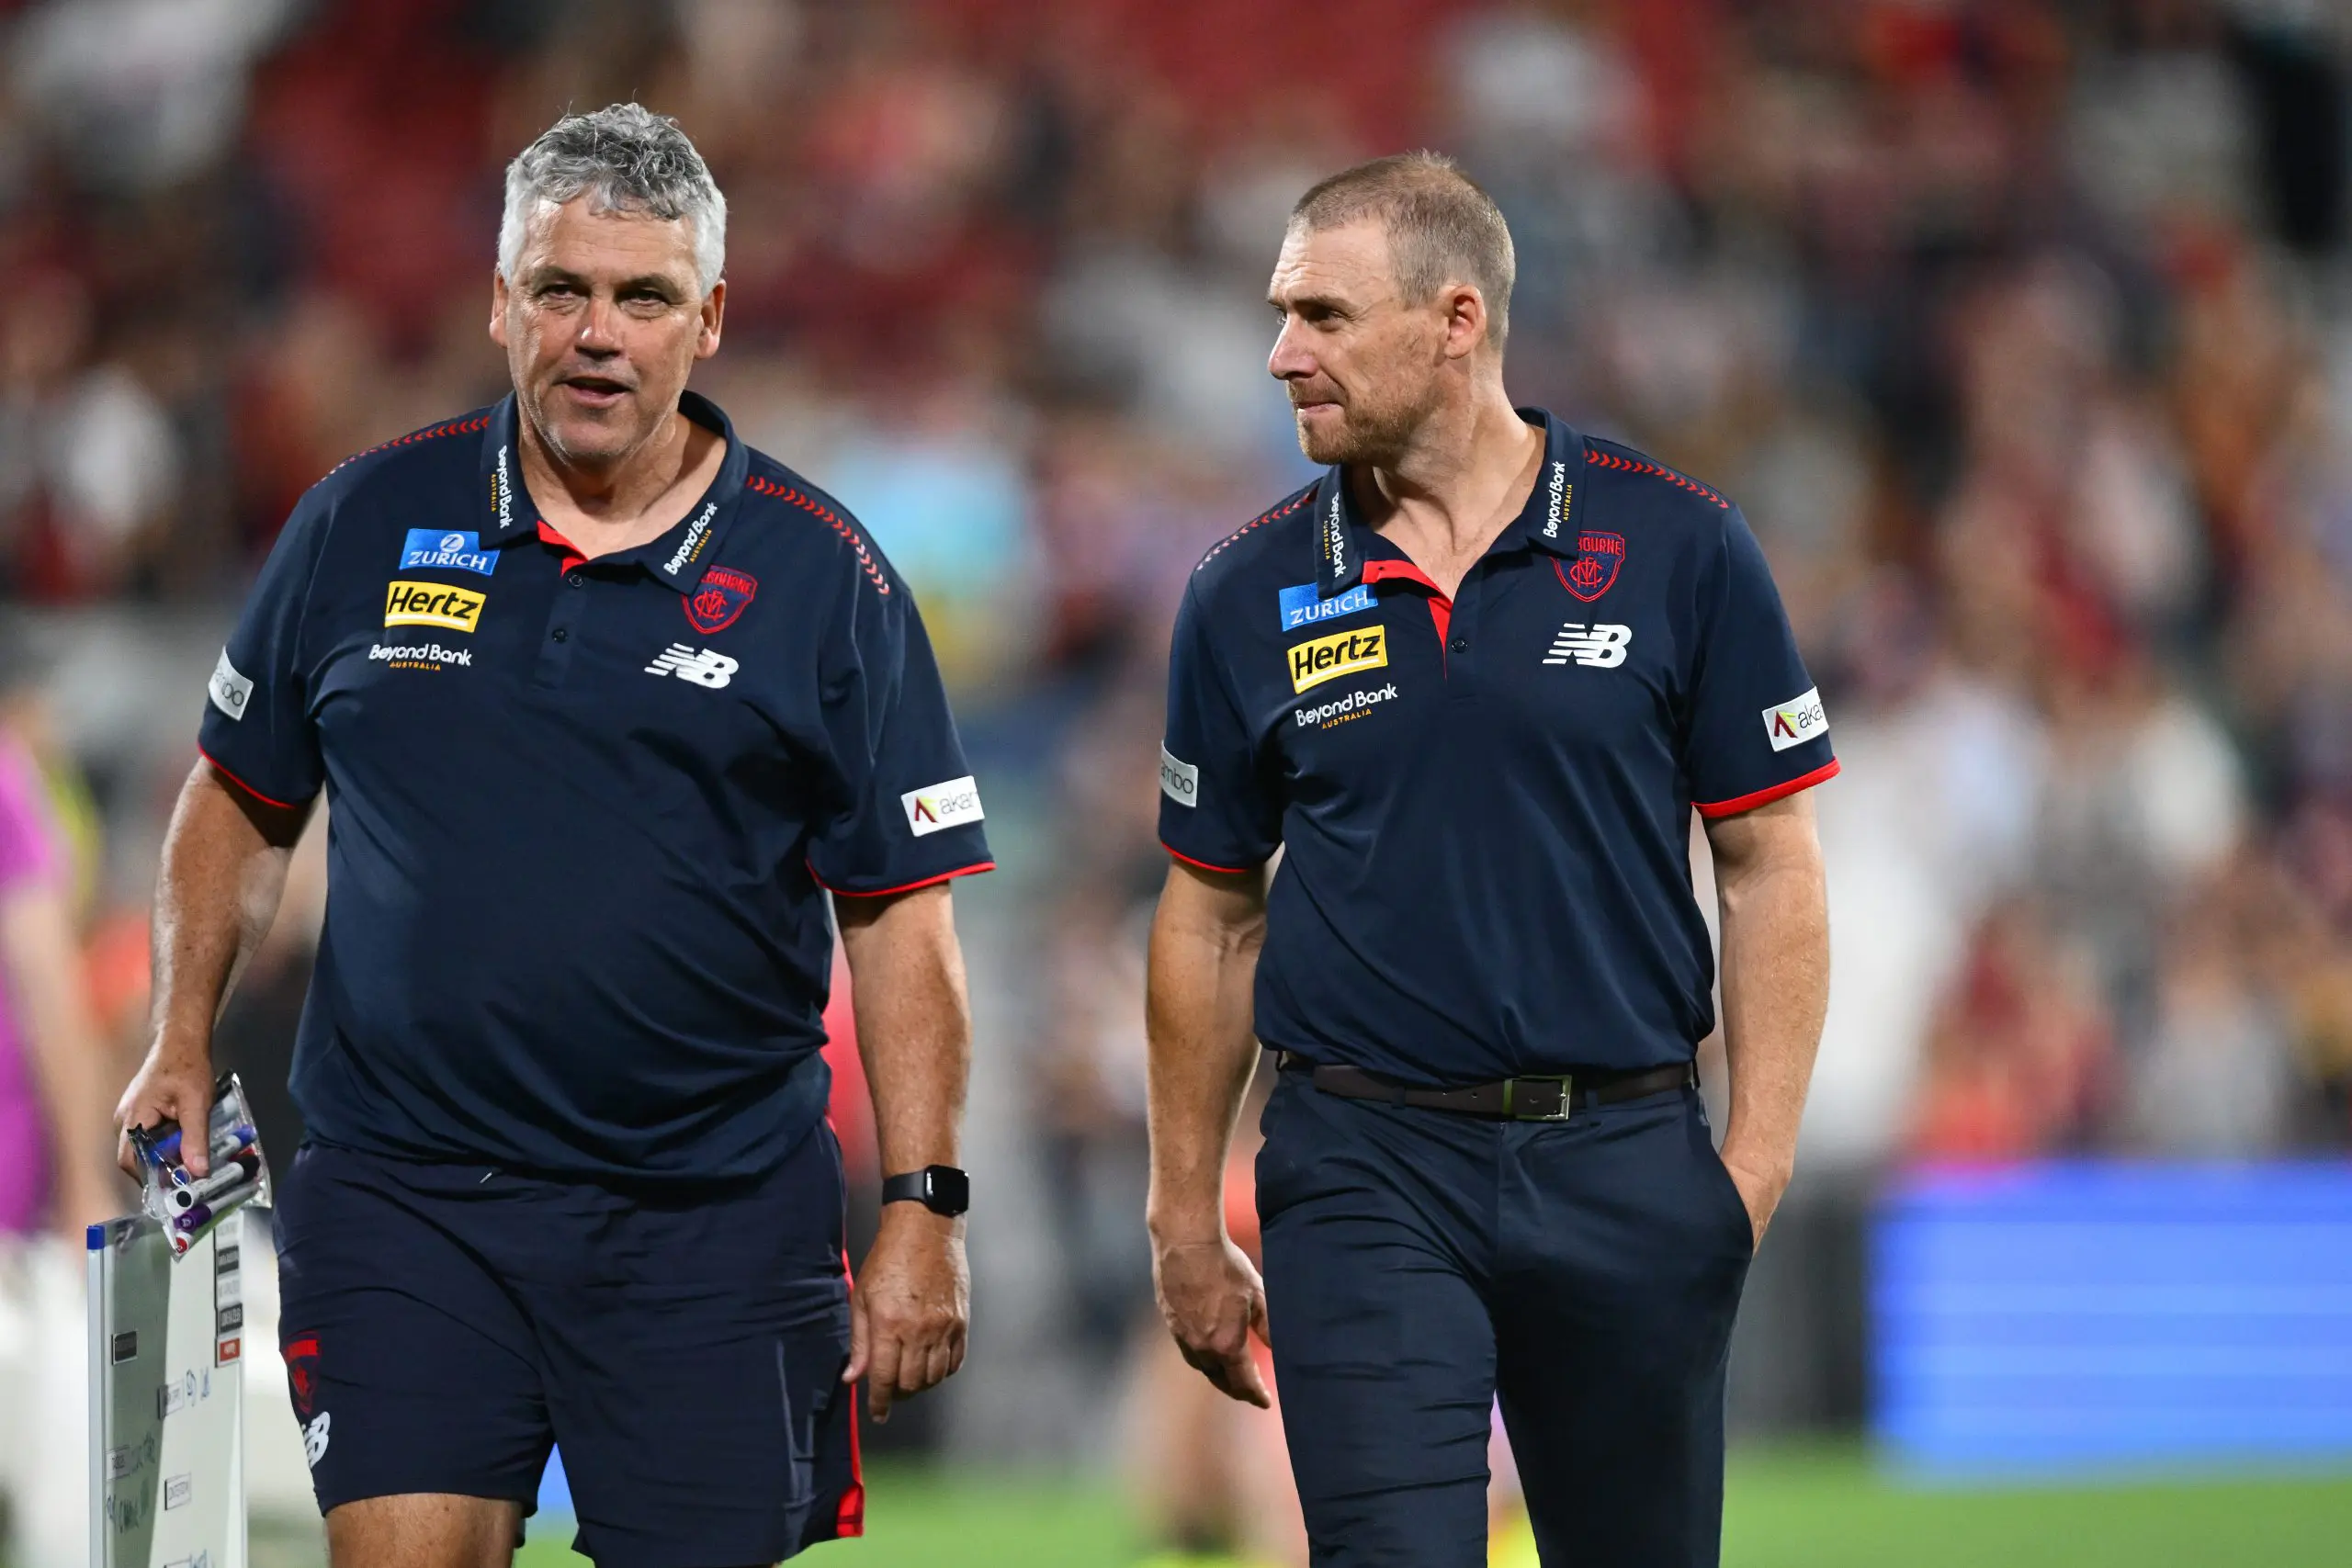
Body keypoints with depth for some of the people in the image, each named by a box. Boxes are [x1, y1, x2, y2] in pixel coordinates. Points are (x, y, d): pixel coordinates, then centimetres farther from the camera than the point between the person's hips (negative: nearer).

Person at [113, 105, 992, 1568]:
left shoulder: (820, 573, 0)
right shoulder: (366, 525, 5)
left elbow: (902, 913, 0)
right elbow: (240, 798, 17)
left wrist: (923, 1209, -6)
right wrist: (184, 1046, 8)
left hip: (714, 1219, -1)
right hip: (403, 1195, 1)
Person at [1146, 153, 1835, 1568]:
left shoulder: (1680, 548, -1)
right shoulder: (1251, 600, 4)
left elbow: (1772, 867, 1)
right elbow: (1212, 920, 11)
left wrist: (1756, 1160, -8)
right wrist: (1186, 1223, 11)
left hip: (1627, 1173, 0)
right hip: (1365, 1177, 0)